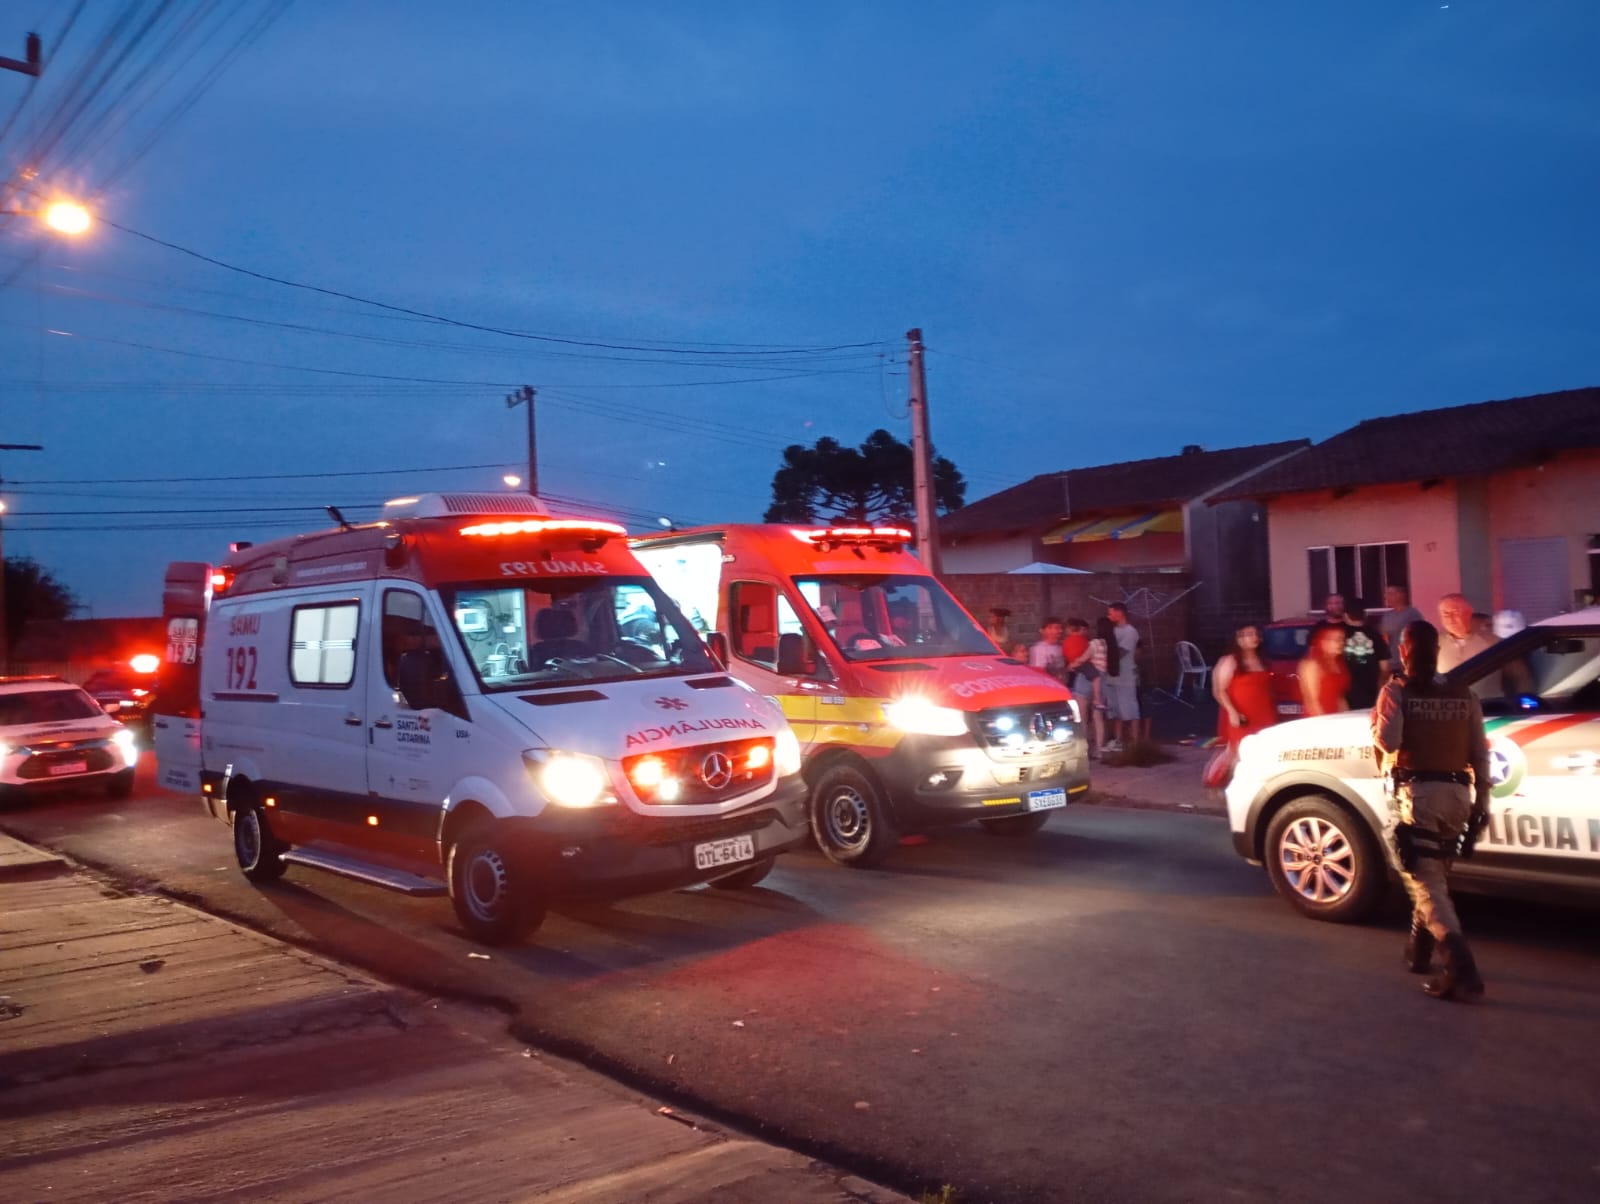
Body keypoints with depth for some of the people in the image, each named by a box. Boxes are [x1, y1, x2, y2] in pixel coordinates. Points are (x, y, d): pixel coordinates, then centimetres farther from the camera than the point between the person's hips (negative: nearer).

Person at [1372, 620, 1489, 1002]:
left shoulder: (1397, 691, -6)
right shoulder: (1463, 695, 9)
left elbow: (1388, 741, -18)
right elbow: (1480, 754, 8)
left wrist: (1377, 726, 3)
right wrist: (1481, 800, 14)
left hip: (1418, 792, -5)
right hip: (1457, 793, 5)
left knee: (1426, 883, -5)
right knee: (1433, 875, 22)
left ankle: (1461, 970, -18)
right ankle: (1418, 952, 33)